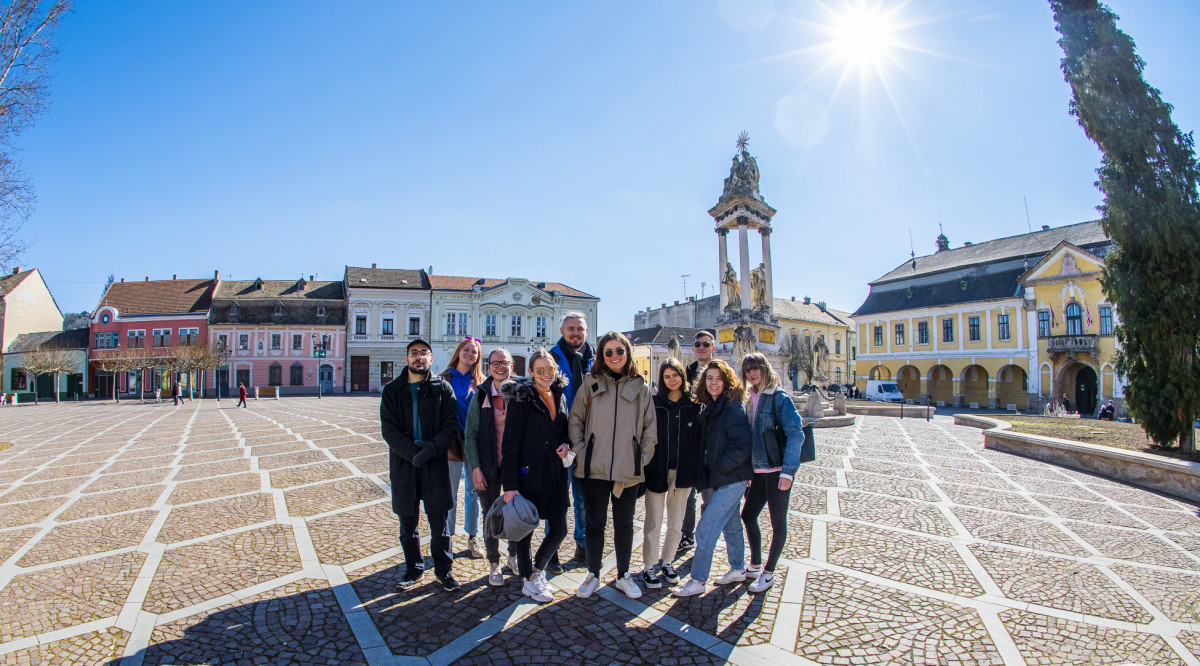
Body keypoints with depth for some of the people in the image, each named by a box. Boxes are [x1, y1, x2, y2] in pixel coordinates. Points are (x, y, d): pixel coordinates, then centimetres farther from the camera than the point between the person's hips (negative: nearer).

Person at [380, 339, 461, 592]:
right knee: (408, 523, 12)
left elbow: (451, 426, -4)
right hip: (403, 465, 1)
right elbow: (389, 430, -3)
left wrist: (431, 448, -21)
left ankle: (443, 570, 21)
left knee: (439, 522, 5)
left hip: (436, 464, -1)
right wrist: (412, 452, -18)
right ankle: (413, 569, 30)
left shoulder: (443, 388, 2)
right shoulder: (392, 391, 5)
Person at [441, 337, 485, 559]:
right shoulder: (445, 379, 1)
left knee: (473, 492, 9)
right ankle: (448, 536, 22)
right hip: (451, 442, -1)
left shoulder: (479, 382, 4)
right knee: (449, 493, 8)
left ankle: (472, 538, 21)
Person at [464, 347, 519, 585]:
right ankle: (494, 564, 26)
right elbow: (470, 435, -2)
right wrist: (475, 468, -8)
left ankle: (514, 556, 33)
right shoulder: (481, 396, -2)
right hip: (489, 466, -1)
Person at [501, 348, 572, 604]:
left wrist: (566, 444, -2)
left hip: (555, 475, 6)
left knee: (559, 530, 11)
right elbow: (511, 443, -13)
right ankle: (528, 581, 29)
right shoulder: (521, 399, -10)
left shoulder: (560, 396, 8)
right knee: (526, 528, 9)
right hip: (528, 475, -6)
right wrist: (510, 484, -17)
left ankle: (537, 570, 35)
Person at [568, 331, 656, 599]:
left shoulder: (640, 388, 4)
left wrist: (642, 458, 1)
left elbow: (650, 428, 8)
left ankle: (623, 576, 31)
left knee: (624, 524, 14)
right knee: (594, 524, 9)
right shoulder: (591, 384, 1)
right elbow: (576, 421, 3)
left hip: (628, 471, 1)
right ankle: (593, 575, 27)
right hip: (594, 469, -1)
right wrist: (581, 453, -3)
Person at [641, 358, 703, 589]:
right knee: (653, 524, 4)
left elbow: (699, 439, 4)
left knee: (676, 525, 13)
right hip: (656, 472, -2)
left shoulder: (693, 405, 2)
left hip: (683, 473, 2)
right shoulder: (654, 403, -4)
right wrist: (644, 467, -9)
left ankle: (667, 563, 32)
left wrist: (697, 469, -2)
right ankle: (650, 568, 21)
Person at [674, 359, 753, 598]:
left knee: (706, 529, -6)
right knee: (731, 525, 22)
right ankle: (738, 569, 38)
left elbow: (743, 446, -22)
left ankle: (697, 581, 4)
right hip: (721, 479, 9)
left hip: (732, 479, -9)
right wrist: (706, 471, 8)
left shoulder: (732, 408, -17)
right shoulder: (710, 410, 9)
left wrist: (719, 467, -16)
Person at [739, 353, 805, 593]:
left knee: (778, 522, 5)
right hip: (758, 471, 8)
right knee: (748, 515, 15)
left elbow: (795, 434, -17)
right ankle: (755, 566, 32)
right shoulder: (751, 399, 10)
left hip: (778, 471, -8)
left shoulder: (779, 398, -11)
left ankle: (768, 573, 19)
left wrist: (788, 472, -21)